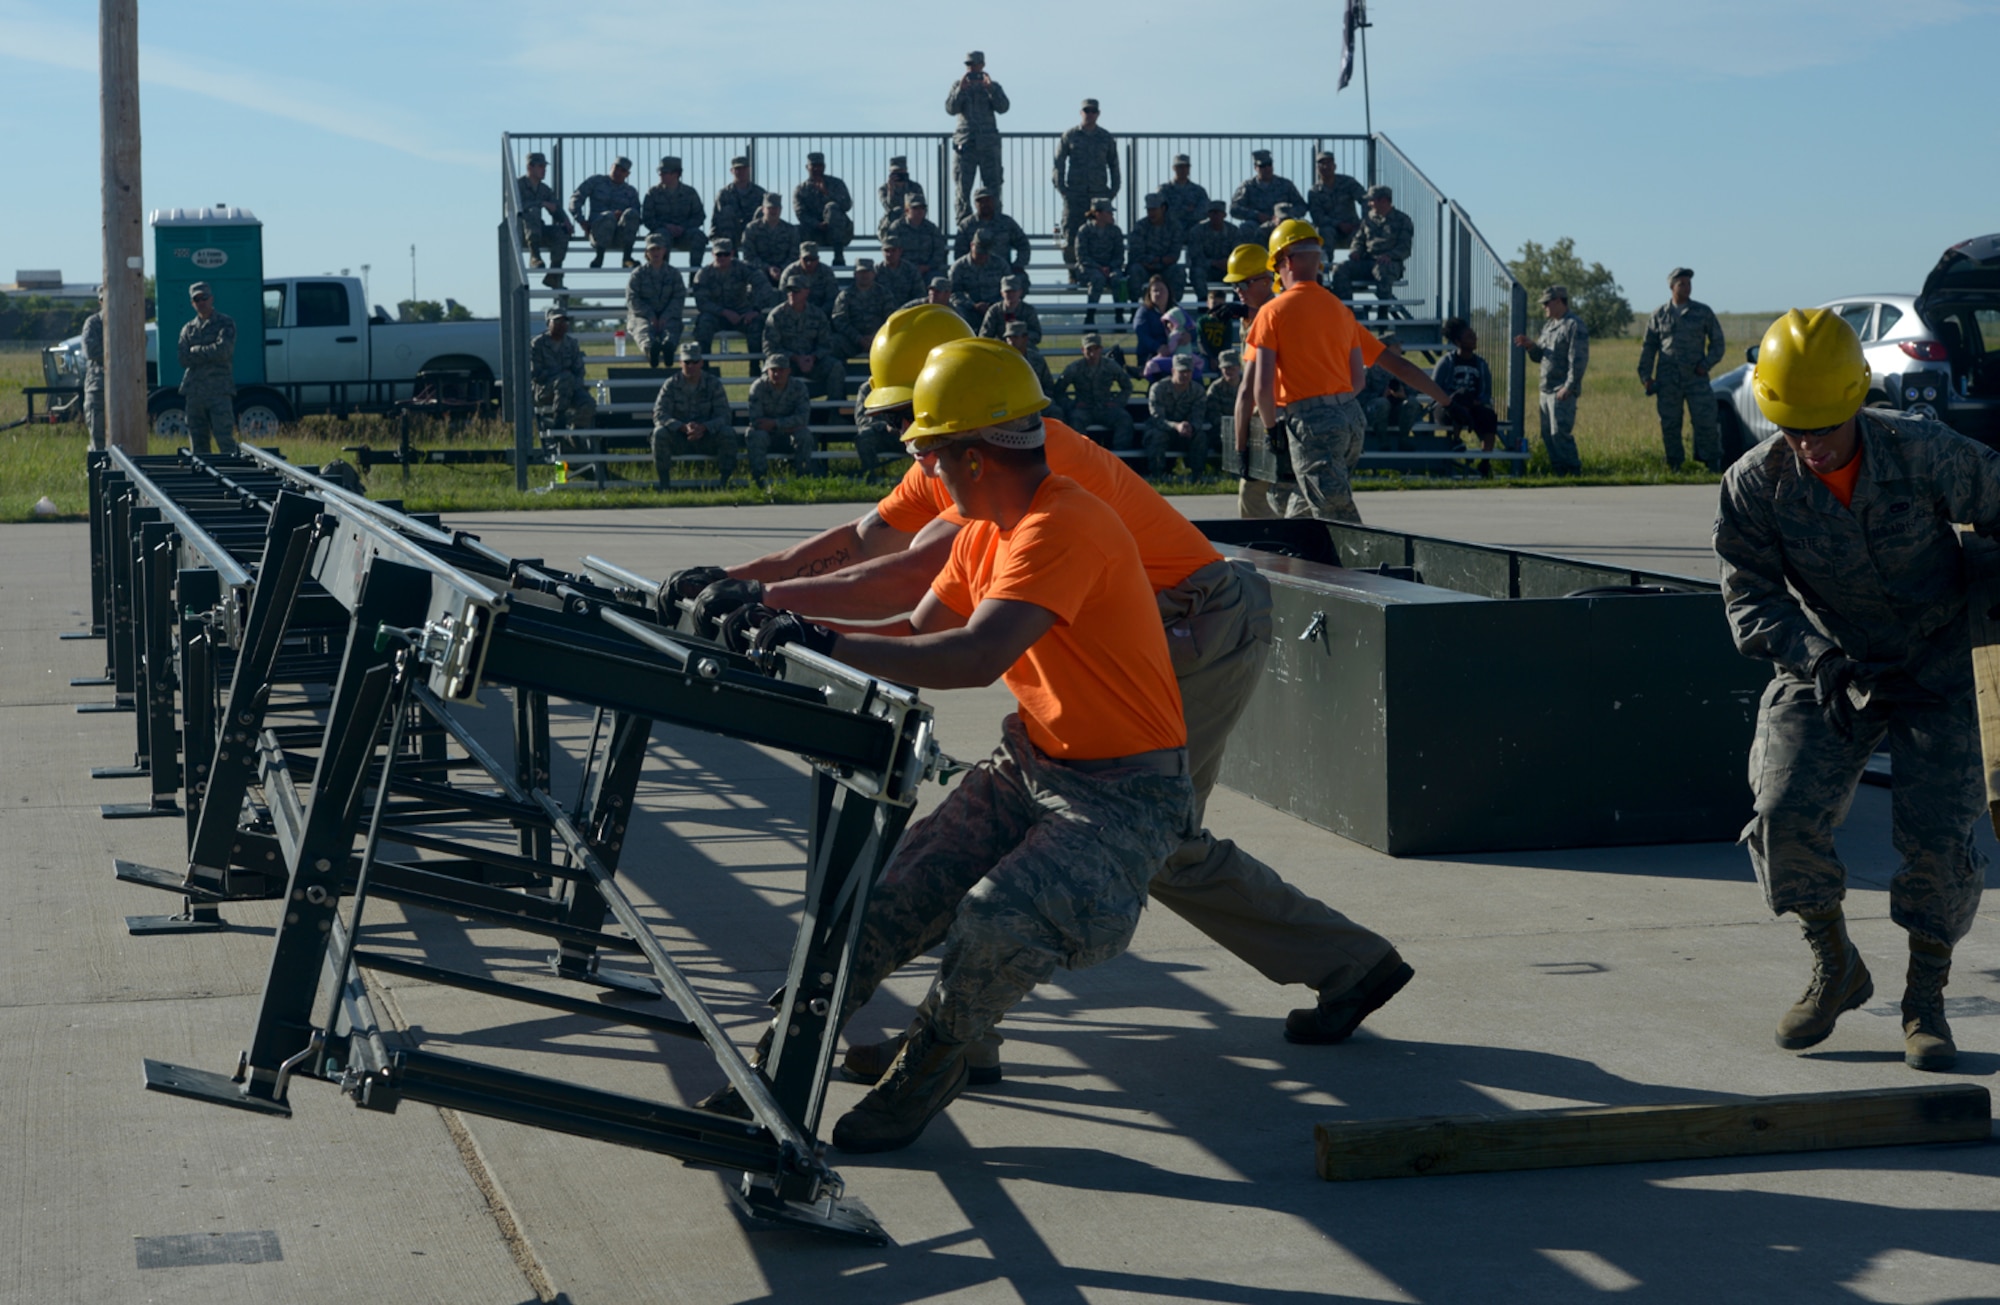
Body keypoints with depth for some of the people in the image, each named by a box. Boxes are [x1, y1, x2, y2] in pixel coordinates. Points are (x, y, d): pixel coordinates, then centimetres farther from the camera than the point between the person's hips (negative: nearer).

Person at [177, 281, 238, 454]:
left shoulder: (226, 323, 6)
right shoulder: (188, 329, 16)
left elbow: (223, 351, -10)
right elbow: (184, 360, 3)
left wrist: (196, 350, -1)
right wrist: (209, 353, -6)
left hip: (219, 390, -4)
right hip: (194, 392, 4)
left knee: (225, 440, -11)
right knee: (198, 443, 3)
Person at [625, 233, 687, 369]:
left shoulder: (673, 273, 16)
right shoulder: (638, 274, 12)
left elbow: (679, 298, 5)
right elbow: (632, 299, 1)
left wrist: (665, 317, -14)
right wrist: (650, 316, -13)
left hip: (667, 317, 1)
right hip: (641, 316, -1)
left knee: (670, 329, -36)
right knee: (644, 329, -38)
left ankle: (668, 344, -74)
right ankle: (650, 348, -75)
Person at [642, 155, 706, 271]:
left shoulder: (689, 192, 8)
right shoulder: (653, 193, 6)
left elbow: (699, 216, 6)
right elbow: (646, 219, 0)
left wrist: (683, 227, -12)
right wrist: (666, 226, -16)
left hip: (683, 232, 1)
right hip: (661, 229, -1)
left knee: (698, 235, -30)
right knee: (663, 234, -37)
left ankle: (695, 269, -26)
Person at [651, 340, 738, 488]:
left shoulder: (713, 383, -3)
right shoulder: (671, 384, -4)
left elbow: (723, 416, -10)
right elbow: (659, 415, -14)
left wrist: (703, 427, -31)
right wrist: (683, 427, -31)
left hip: (706, 439, 0)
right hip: (678, 440, 0)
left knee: (728, 434, -28)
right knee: (660, 433, -31)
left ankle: (724, 482, -18)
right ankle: (664, 485, -22)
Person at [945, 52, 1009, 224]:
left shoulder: (992, 86, 10)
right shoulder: (958, 86, 10)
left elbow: (1003, 107, -7)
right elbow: (950, 109, -5)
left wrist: (990, 89, -20)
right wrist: (961, 90, -18)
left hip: (988, 145, 0)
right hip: (965, 144, 0)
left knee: (993, 187, -3)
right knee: (962, 189, -3)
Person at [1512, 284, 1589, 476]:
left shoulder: (1574, 325, -9)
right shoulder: (1548, 326, 19)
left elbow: (1578, 360, -16)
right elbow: (1540, 357, 22)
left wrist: (1568, 387, -21)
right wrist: (1531, 346, 1)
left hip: (1562, 392, -9)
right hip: (1546, 389, 9)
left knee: (1560, 433, -12)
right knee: (1547, 434, 9)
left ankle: (1574, 472, -5)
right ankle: (1559, 472, 14)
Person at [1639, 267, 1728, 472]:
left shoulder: (1703, 312, 7)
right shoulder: (1660, 314, 9)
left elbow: (1717, 342, 13)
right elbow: (1648, 347, 12)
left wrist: (1707, 364, -3)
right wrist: (1645, 375, 4)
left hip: (1696, 377, -1)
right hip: (1667, 379, 1)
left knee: (1705, 421, -7)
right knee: (1669, 423, 2)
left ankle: (1712, 462, 1)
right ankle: (1673, 464, 11)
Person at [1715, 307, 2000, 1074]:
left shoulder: (1923, 454, -18)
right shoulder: (1755, 486, -15)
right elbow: (1752, 596, -15)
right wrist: (1817, 658, -32)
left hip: (1931, 670, -1)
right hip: (1824, 671, 1)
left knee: (1935, 832, -12)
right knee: (1786, 816, -17)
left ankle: (1925, 1001, 10)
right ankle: (1835, 970, 10)